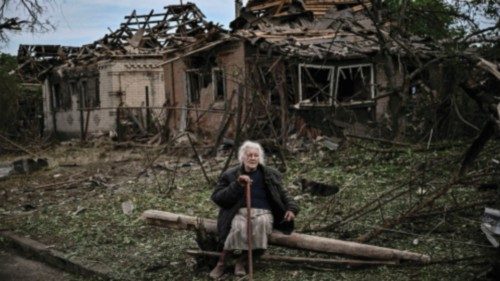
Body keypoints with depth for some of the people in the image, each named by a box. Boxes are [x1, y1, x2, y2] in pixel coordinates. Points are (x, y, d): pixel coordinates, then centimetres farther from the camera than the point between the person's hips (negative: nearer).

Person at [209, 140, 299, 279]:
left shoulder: (270, 175, 12)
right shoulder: (230, 175, 5)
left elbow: (283, 194, 20)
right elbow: (216, 198, -3)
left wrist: (292, 208, 0)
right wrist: (237, 185, -15)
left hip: (263, 212, 2)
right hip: (240, 212, -2)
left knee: (261, 223, -36)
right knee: (239, 227, -37)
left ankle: (241, 260, -20)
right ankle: (221, 262, -17)